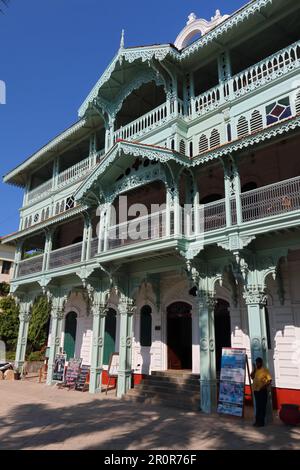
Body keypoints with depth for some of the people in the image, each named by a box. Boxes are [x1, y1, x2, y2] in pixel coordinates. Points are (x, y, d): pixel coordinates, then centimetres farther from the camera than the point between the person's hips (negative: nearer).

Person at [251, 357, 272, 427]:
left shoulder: (265, 370, -9)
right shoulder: (256, 370, 10)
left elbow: (270, 380, -12)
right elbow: (252, 377, 8)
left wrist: (265, 386, -22)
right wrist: (254, 369, -2)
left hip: (262, 391, -6)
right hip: (256, 390, 6)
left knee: (262, 406, 0)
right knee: (257, 406, 13)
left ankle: (261, 422, 5)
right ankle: (257, 421, 20)